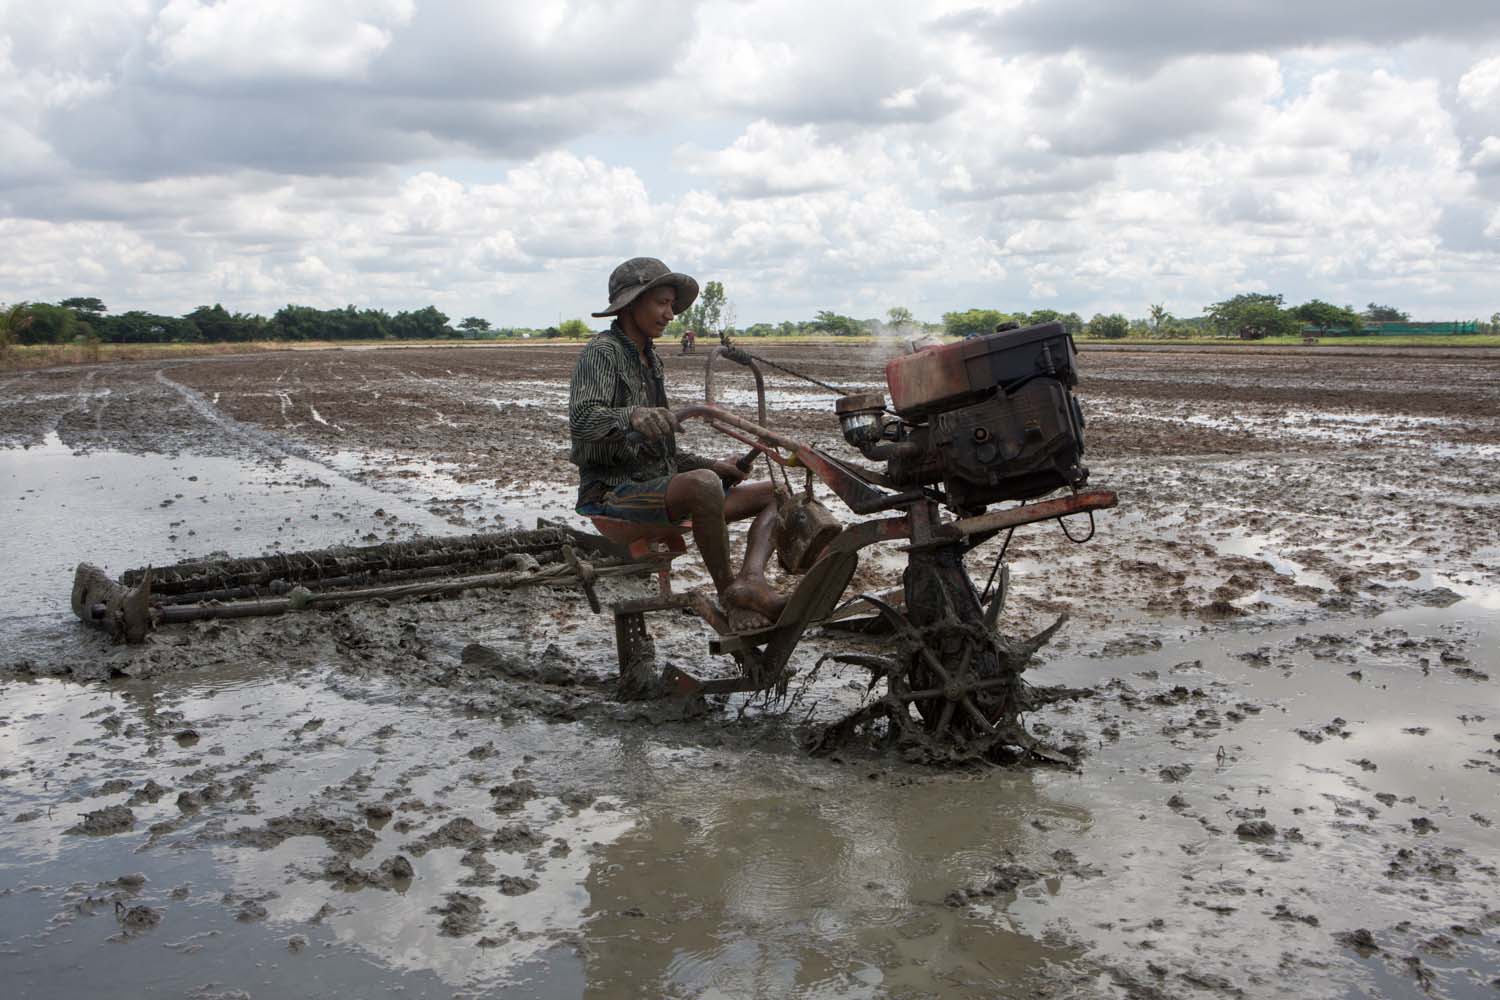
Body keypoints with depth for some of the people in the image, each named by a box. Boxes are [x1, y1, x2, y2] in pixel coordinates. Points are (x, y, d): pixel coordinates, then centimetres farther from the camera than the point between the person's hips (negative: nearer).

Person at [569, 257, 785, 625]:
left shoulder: (648, 360, 20)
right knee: (704, 485, -38)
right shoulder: (602, 353, -7)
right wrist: (632, 415, -47)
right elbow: (581, 421, -27)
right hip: (613, 494, -9)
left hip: (657, 487, 9)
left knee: (777, 493, 0)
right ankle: (729, 595, -24)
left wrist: (709, 465, 9)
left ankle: (751, 579, -28)